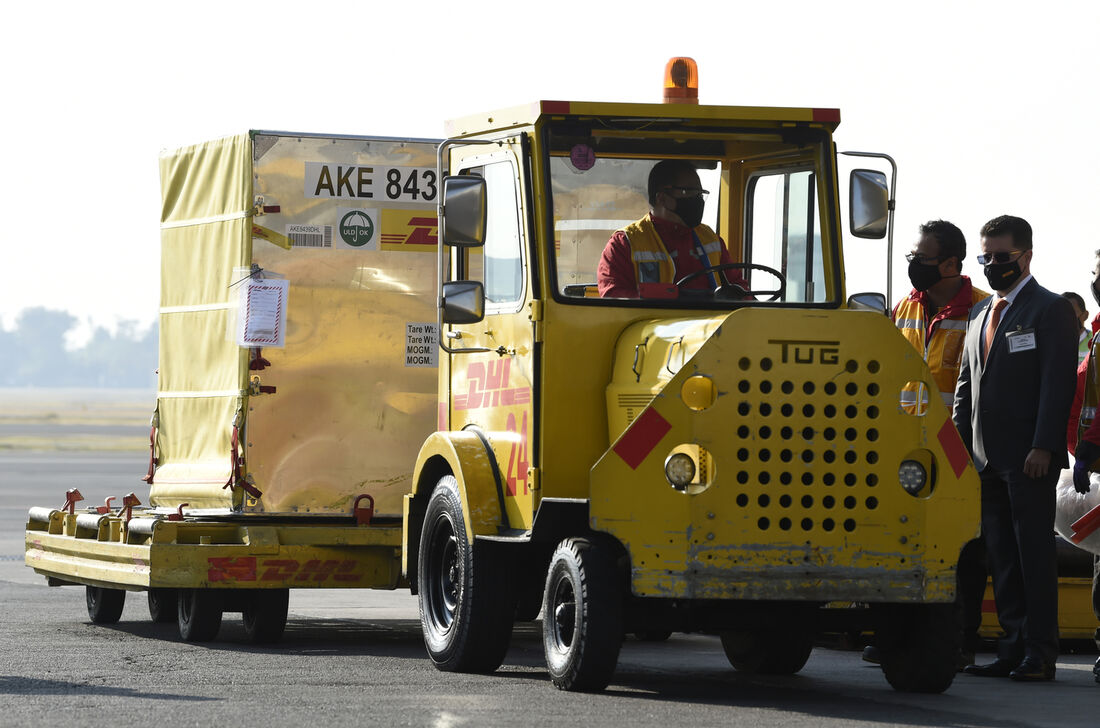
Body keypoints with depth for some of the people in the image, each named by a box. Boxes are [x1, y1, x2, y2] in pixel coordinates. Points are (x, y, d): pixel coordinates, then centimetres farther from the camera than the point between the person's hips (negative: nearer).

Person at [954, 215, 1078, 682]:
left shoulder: (1051, 310, -3)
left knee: (1035, 554, -5)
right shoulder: (981, 314, 19)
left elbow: (1058, 382, -10)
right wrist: (961, 443, 10)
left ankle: (1040, 654, -4)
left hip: (1028, 459, -7)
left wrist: (1043, 448, -18)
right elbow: (966, 384, 22)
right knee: (1001, 557, 7)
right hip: (986, 458, 7)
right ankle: (1013, 647, 10)